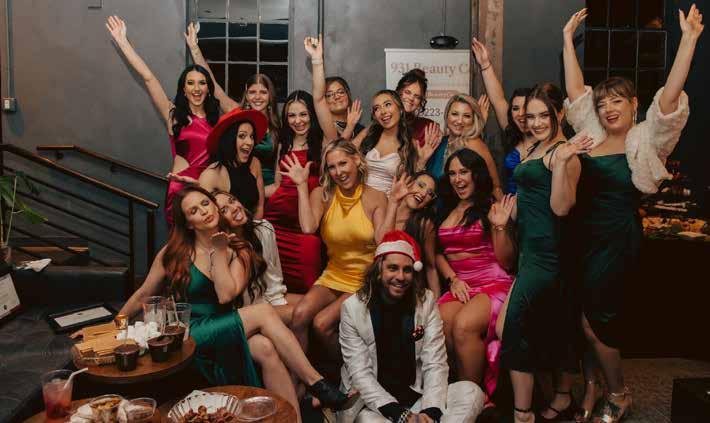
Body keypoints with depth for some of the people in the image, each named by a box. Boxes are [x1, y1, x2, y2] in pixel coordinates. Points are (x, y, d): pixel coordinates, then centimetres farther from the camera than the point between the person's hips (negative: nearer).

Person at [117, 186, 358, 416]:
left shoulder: (238, 253, 7)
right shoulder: (174, 253, 2)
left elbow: (226, 295, -11)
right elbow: (143, 296, 10)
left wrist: (218, 251, -5)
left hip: (225, 332, 3)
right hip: (190, 337, -3)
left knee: (266, 347, -33)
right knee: (264, 312, -28)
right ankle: (318, 386, -26)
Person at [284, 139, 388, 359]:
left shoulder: (376, 198, -5)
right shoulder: (322, 195, -2)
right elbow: (308, 228, -21)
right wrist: (302, 185, -16)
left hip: (365, 280, -2)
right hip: (333, 276, 3)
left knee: (322, 323, -22)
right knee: (300, 314, -25)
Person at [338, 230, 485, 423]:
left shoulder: (426, 301, 1)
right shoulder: (353, 307, -6)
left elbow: (435, 365, -4)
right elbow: (360, 374, -11)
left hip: (417, 397, 4)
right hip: (373, 402, -3)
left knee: (472, 392, -20)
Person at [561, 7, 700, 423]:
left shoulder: (646, 139, -3)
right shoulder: (591, 135, 10)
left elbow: (670, 96, -16)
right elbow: (576, 91, 11)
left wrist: (689, 39, -21)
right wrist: (568, 38, 13)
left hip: (617, 240, -5)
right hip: (582, 236, 5)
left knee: (594, 321, 0)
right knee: (586, 318, 6)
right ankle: (591, 386, 25)